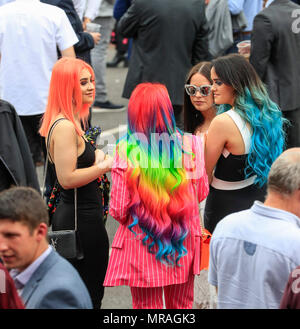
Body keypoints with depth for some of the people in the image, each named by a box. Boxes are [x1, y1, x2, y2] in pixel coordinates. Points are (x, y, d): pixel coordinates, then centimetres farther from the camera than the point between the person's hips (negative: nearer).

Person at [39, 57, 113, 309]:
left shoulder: (71, 122, 12)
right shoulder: (65, 127, -19)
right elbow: (67, 178, -23)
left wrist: (95, 158, 7)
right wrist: (104, 166, -16)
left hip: (70, 218, 11)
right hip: (82, 221, -11)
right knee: (90, 297, -4)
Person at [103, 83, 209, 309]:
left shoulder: (125, 152, -16)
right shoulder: (190, 145, -11)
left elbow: (119, 210, -13)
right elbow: (201, 192, 1)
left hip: (143, 245, -2)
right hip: (183, 245, 2)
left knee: (147, 305, 12)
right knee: (181, 306, 18)